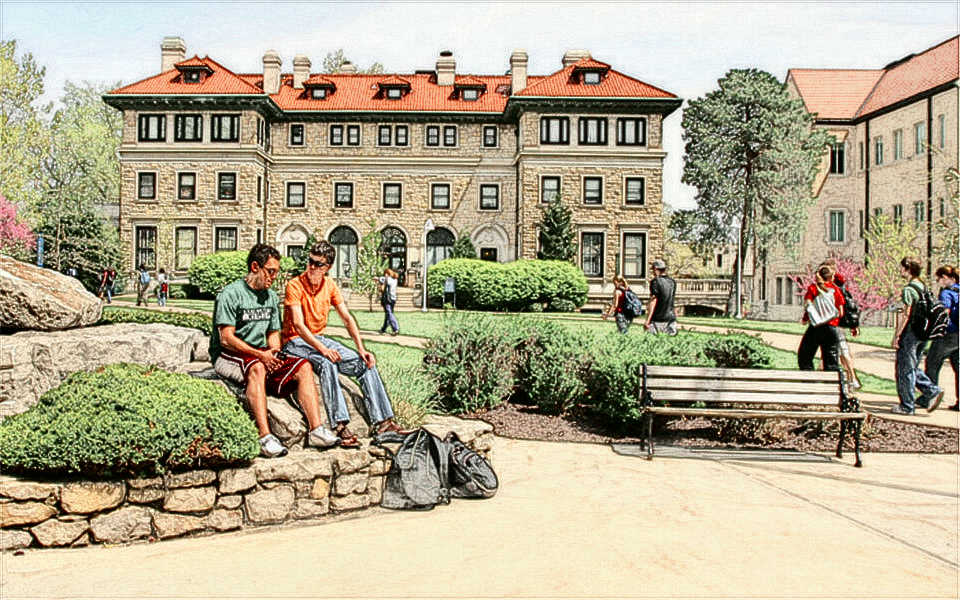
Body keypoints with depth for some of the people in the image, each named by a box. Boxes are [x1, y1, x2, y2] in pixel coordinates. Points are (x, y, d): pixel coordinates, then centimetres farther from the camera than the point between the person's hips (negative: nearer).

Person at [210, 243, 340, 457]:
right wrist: (260, 355, -23)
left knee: (303, 367, -14)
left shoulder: (271, 297, 15)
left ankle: (316, 430, -22)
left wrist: (274, 353, -5)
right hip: (227, 356, -7)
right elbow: (226, 338, -16)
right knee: (257, 368, -39)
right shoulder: (231, 294, -9)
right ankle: (265, 437, -45)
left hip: (260, 355, 7)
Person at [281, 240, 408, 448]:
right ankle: (340, 426, -41)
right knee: (326, 363, -37)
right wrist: (322, 349, -35)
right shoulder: (295, 285, -13)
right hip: (295, 342, -6)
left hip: (319, 338, 6)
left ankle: (383, 420, -10)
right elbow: (298, 325, -23)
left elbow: (347, 318, 4)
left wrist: (361, 349, -8)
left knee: (365, 363, -10)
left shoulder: (330, 284, 5)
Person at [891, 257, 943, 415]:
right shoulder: (924, 287, 10)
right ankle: (932, 391, 9)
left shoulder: (908, 290, -16)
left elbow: (905, 314, -19)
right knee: (912, 368, 20)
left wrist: (896, 336, -15)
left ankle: (907, 406, 6)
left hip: (909, 333, -9)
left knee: (904, 369, 1)